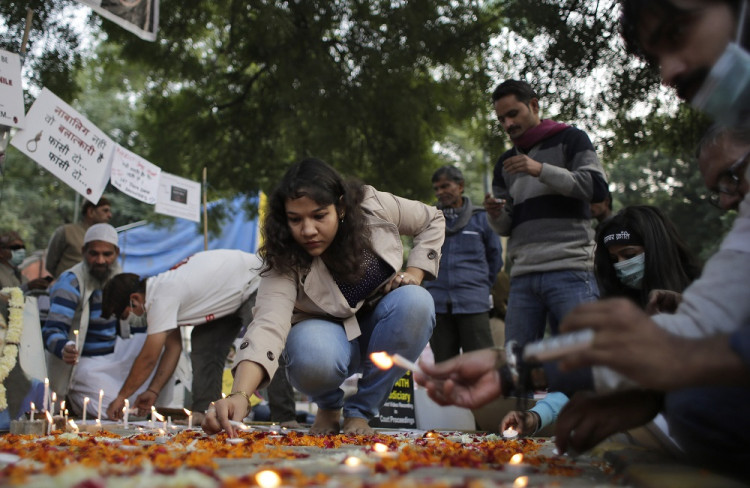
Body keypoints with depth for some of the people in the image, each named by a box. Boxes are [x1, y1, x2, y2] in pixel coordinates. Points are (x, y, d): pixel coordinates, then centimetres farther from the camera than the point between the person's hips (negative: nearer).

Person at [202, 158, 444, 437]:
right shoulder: (286, 264, -27)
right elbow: (268, 324, -42)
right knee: (312, 357, -38)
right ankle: (329, 406, 1)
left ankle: (360, 412, -14)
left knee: (416, 302, -32)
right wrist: (240, 395, -58)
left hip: (382, 330, 3)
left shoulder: (374, 206, -20)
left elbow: (433, 222, -3)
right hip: (329, 331, -2)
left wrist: (413, 274, -17)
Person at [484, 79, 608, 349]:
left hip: (569, 269, -4)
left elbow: (598, 188, -6)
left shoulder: (570, 139, 9)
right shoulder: (506, 162, 23)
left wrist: (542, 170, -14)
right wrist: (496, 214, -4)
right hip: (522, 275, 5)